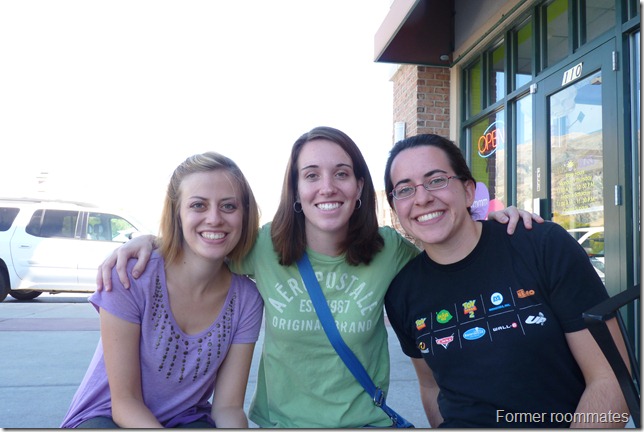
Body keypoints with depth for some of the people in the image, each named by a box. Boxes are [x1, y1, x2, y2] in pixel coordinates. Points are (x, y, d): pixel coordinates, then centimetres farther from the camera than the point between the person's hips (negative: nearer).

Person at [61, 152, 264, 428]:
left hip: (186, 420, 3)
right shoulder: (130, 278, -21)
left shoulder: (246, 299, -11)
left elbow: (228, 407, -8)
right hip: (105, 417, -2)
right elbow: (124, 401, -16)